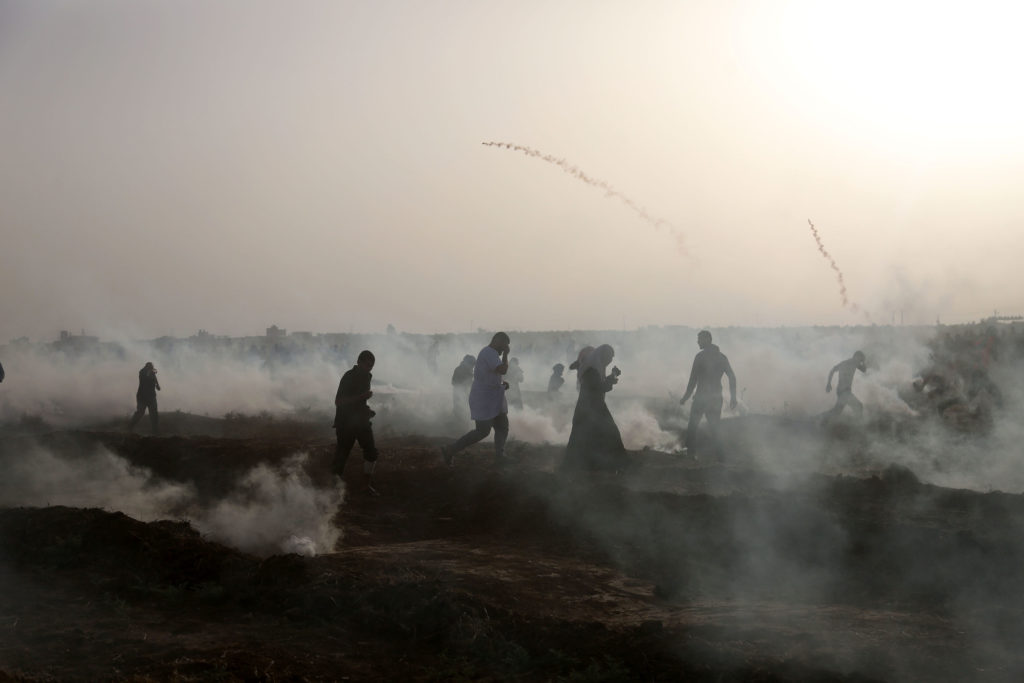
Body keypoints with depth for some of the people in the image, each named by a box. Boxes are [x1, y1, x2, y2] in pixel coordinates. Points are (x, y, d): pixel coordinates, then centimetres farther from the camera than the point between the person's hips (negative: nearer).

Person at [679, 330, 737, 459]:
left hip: (701, 396, -5)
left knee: (693, 424, 11)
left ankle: (691, 451, 12)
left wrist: (686, 396, -7)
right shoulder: (721, 357, 8)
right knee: (714, 426, 11)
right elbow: (732, 378, 5)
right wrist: (733, 398, 8)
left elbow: (693, 378, -12)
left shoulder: (700, 356, -9)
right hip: (716, 398, 5)